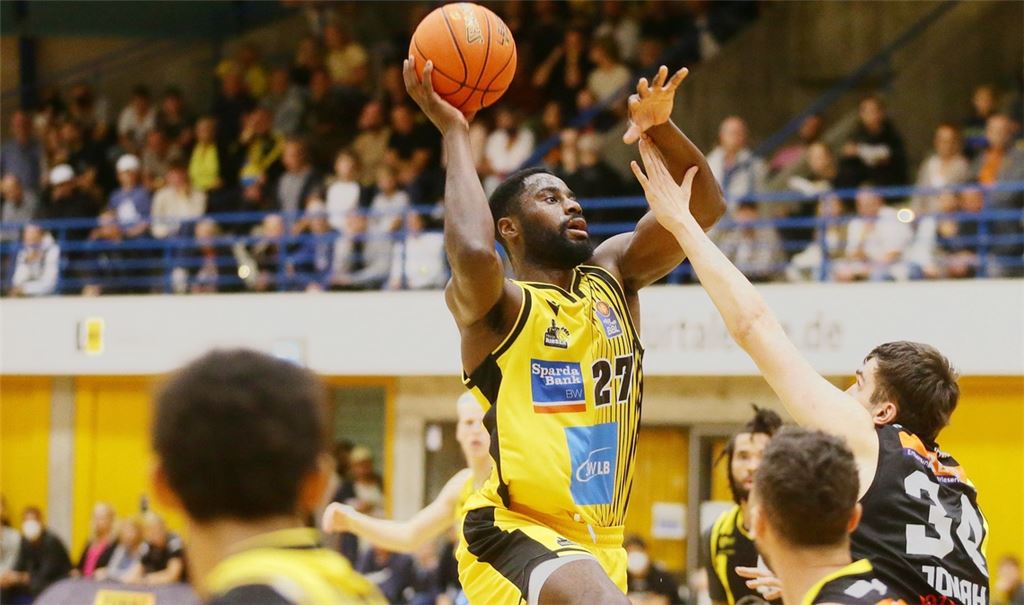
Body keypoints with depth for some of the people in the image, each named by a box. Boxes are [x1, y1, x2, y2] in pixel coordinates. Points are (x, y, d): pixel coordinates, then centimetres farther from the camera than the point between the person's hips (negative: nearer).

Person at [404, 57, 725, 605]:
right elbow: (472, 252, -33)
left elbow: (705, 206, 3)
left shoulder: (613, 276, 10)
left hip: (599, 540, 8)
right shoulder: (495, 303, -9)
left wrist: (660, 126, -14)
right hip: (513, 532, -8)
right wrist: (454, 132, -23)